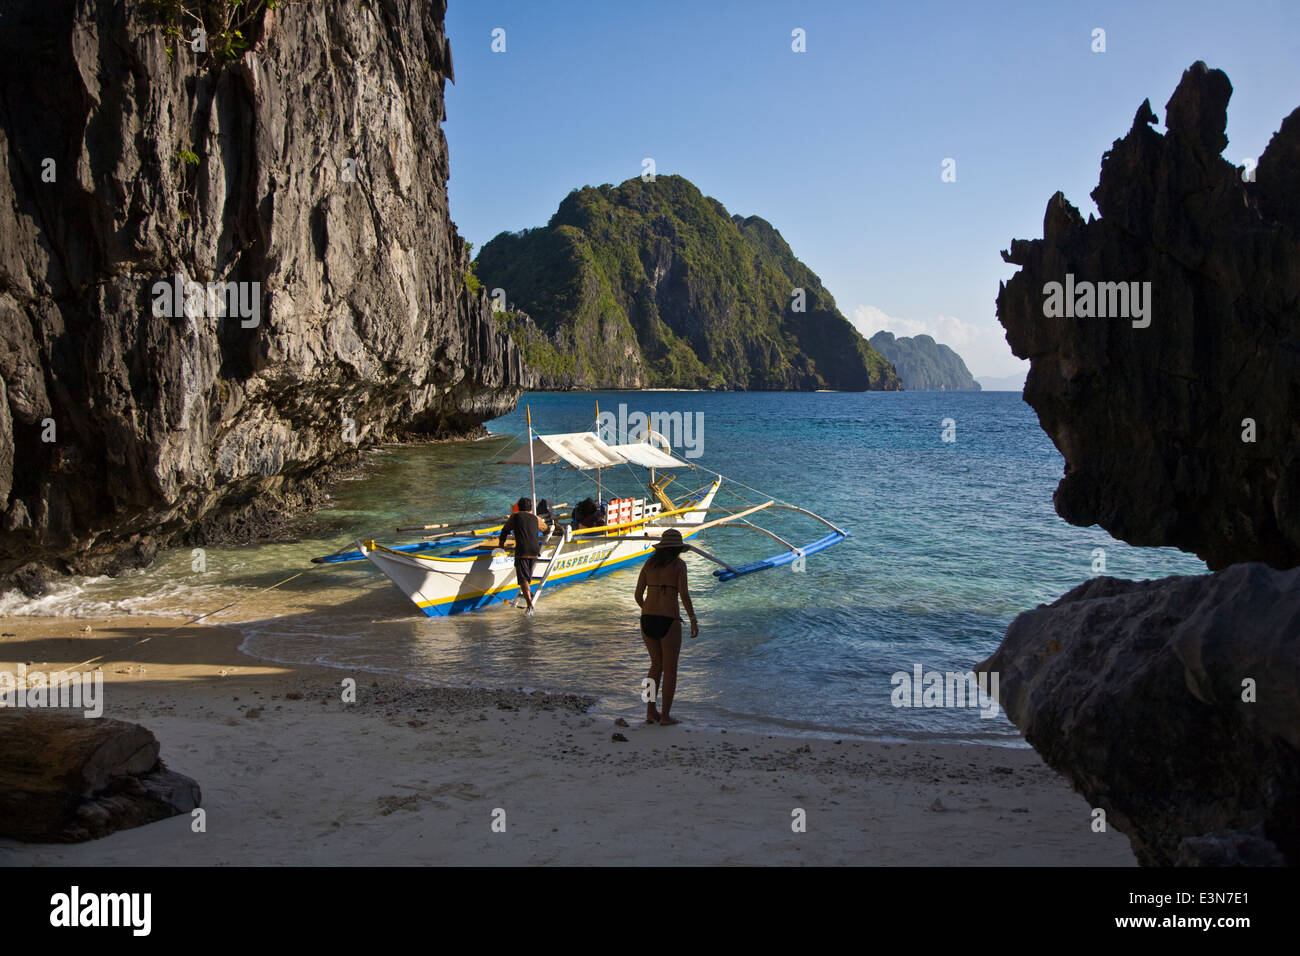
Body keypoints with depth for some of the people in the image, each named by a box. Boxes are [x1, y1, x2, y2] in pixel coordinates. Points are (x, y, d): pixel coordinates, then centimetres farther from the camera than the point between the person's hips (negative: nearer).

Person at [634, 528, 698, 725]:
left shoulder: (649, 563, 10)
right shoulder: (679, 564, -3)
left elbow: (638, 595, 10)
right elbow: (684, 594, -11)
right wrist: (693, 620, -3)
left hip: (647, 620, 5)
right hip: (668, 621, -5)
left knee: (656, 665, 21)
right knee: (670, 669, 9)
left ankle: (650, 711, 21)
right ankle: (665, 716, 12)